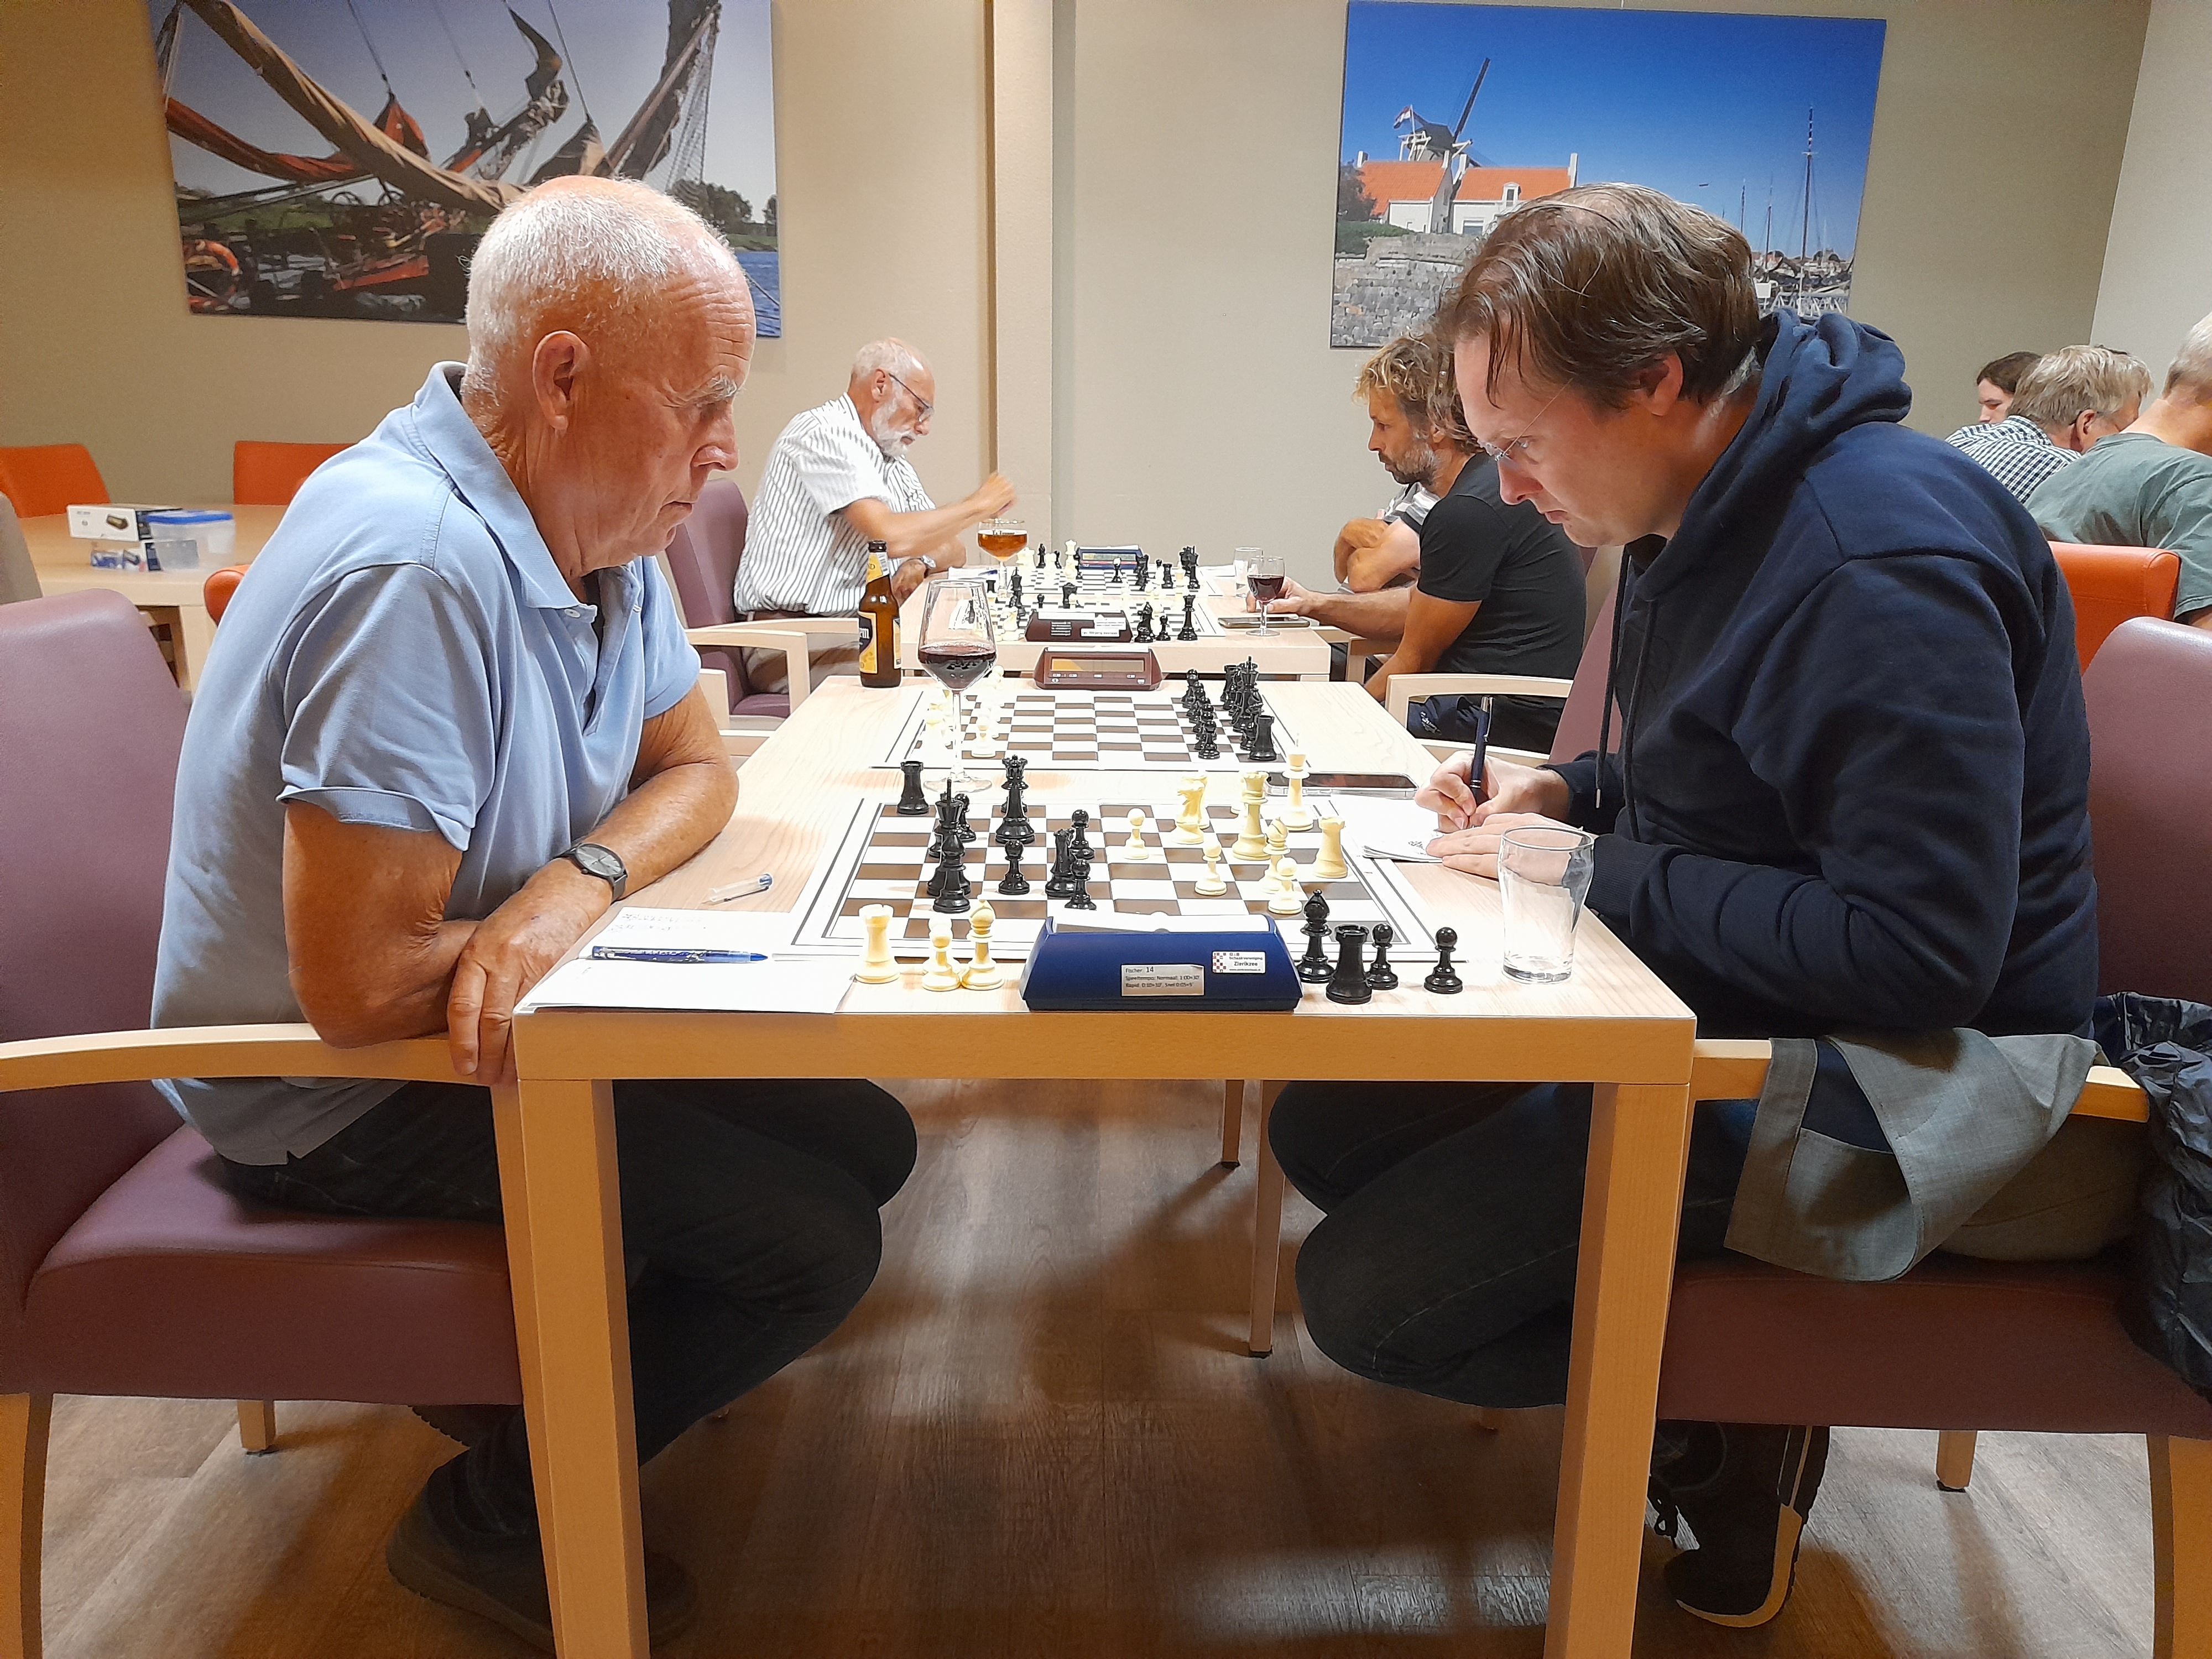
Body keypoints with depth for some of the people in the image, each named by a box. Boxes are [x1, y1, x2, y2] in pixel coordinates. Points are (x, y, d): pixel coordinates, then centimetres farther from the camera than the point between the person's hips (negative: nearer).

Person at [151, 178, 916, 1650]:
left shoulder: (598, 529, -4)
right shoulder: (418, 564, -32)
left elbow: (695, 768, 3)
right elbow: (360, 987, -32)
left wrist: (578, 881, -19)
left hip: (495, 1018, 8)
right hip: (344, 1093, -8)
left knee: (863, 1140, 5)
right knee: (815, 1245, -13)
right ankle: (499, 1518, 12)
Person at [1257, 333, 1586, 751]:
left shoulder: (1469, 511, -20)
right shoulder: (1486, 485, 12)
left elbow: (1415, 660, -13)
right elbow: (1417, 604, 21)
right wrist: (1319, 605, 12)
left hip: (1504, 721, -10)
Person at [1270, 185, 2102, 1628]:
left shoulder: (1882, 564, -26)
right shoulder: (1718, 511, 4)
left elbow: (1921, 958, -29)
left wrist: (1593, 877, -23)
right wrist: (1570, 795, 0)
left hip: (1868, 1085, -10)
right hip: (1712, 999, 10)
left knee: (1359, 1294, -14)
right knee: (1326, 1129, 6)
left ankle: (1733, 1414, 6)